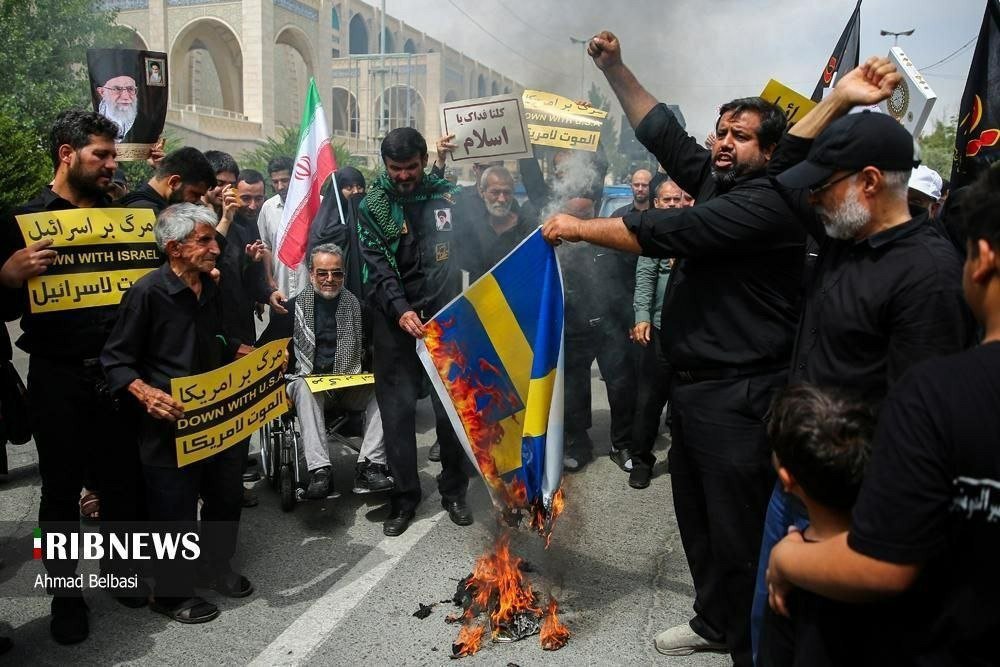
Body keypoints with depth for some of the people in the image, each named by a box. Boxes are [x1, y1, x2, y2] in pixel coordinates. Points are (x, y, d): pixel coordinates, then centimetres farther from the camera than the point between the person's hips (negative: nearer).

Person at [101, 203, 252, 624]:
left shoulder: (211, 288, 4)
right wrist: (146, 393, -29)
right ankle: (171, 593, 28)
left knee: (227, 494, 19)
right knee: (175, 510, 6)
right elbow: (115, 360, -13)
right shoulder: (147, 292, -16)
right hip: (170, 422, -7)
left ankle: (217, 568, 43)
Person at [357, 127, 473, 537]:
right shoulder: (372, 205, 2)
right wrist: (401, 310, -20)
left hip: (445, 313, 1)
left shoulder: (447, 193, 4)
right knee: (398, 408, 1)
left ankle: (454, 490, 21)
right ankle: (404, 496, 14)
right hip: (395, 315, 0)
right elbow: (378, 265, -6)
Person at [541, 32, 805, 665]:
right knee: (696, 515, 19)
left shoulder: (769, 203, -17)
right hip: (693, 384, 9)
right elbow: (664, 133, 17)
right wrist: (615, 67, 12)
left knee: (737, 531, 1)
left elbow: (668, 232, -22)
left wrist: (578, 227, -12)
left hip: (738, 397, -9)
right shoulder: (716, 181, 11)